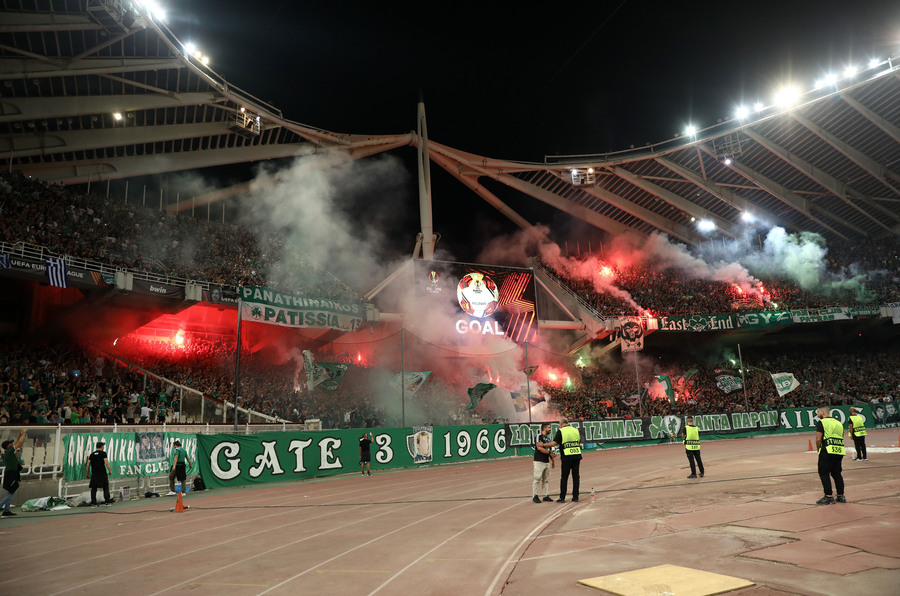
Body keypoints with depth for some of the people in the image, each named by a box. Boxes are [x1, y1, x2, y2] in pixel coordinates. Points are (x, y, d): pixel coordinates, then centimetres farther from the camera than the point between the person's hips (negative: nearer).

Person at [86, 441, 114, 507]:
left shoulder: (92, 454, 10)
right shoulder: (103, 453, -5)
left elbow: (88, 465, 10)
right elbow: (106, 463, -13)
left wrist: (88, 474, 18)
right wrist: (110, 471, -4)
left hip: (94, 474, 4)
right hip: (102, 473, -4)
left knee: (93, 489, 7)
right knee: (106, 488, 6)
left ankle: (93, 503, 4)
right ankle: (107, 502, 5)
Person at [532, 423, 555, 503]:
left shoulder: (548, 438, 17)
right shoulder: (539, 436, -9)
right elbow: (539, 448, -19)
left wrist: (553, 460, 20)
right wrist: (550, 452, -16)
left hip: (547, 462, 8)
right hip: (539, 461, -8)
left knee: (546, 480, 10)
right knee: (537, 478, -5)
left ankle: (546, 495, 16)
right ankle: (535, 496, 1)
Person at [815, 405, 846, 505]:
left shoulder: (821, 422, -4)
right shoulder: (838, 423, 19)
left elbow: (818, 439, -11)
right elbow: (841, 438, 20)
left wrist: (819, 450, 5)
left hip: (828, 451, -7)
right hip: (840, 451, 7)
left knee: (824, 473, -2)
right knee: (836, 473, 15)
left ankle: (829, 497, -5)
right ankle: (841, 496, 19)